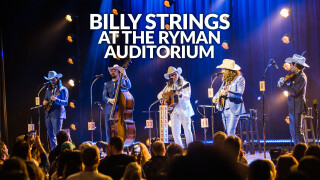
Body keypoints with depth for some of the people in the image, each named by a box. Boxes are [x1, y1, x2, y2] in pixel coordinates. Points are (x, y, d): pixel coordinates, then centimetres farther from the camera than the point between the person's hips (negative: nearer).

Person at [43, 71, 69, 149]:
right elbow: (45, 99, 27)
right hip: (48, 114, 7)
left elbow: (65, 102, -11)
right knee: (50, 135, 8)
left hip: (57, 114, -7)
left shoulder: (63, 89, -2)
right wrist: (44, 102, 3)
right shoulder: (48, 90, 18)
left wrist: (56, 100, -27)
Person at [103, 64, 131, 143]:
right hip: (110, 109, 3)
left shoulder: (123, 82, 12)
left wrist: (125, 76, -23)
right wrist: (109, 100, -13)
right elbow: (104, 96, 9)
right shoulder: (107, 84, 19)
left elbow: (129, 86, -10)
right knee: (109, 130, -2)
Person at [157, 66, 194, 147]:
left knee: (187, 131, -8)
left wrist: (180, 94, -31)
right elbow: (159, 95, 17)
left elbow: (188, 97, -11)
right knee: (175, 132, 0)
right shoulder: (169, 86, 13)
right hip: (174, 111, 4)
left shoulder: (185, 84, 1)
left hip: (184, 110, -4)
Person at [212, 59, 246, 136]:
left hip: (234, 109, -8)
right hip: (224, 109, 8)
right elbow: (220, 91, 22)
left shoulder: (239, 79, -6)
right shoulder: (225, 80, 16)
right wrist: (215, 97, 0)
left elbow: (240, 94, -17)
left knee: (230, 133, -15)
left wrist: (227, 93, -28)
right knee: (227, 132, 9)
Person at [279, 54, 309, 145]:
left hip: (297, 107, -10)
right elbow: (291, 88, 14)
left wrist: (283, 85, -19)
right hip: (293, 107, 10)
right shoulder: (296, 75, 13)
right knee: (293, 130, 15)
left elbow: (294, 91, -25)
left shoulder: (301, 77, -17)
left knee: (297, 130, -8)